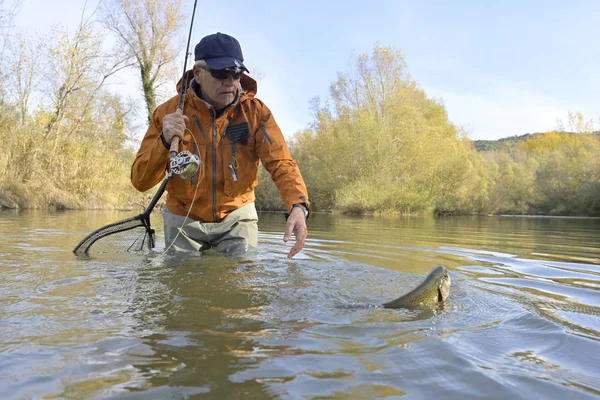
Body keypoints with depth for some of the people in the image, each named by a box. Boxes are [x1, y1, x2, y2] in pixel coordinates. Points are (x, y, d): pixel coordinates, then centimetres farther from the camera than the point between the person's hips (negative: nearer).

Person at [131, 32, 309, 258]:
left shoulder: (255, 111, -11)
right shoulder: (169, 112, -12)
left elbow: (281, 163, -19)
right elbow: (140, 182, -14)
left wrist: (297, 205, -39)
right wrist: (164, 142, -33)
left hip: (237, 216, 0)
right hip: (184, 219, 1)